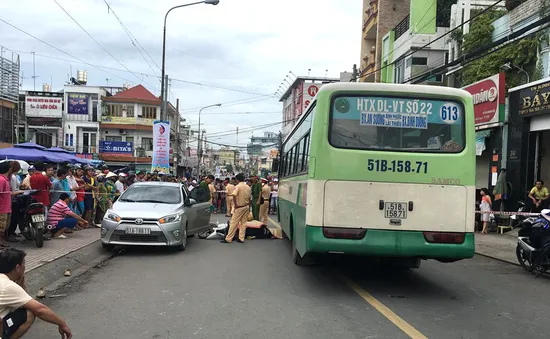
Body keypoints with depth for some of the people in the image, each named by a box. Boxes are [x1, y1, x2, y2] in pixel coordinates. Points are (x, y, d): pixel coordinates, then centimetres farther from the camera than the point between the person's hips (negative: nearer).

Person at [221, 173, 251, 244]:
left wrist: (235, 205, -16)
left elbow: (234, 196, -27)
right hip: (246, 207, 6)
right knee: (243, 223, 11)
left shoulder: (238, 186, -14)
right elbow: (249, 198, 12)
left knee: (233, 223, -2)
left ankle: (228, 239, 2)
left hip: (239, 207, -6)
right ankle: (241, 238, 12)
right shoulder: (248, 187, 7)